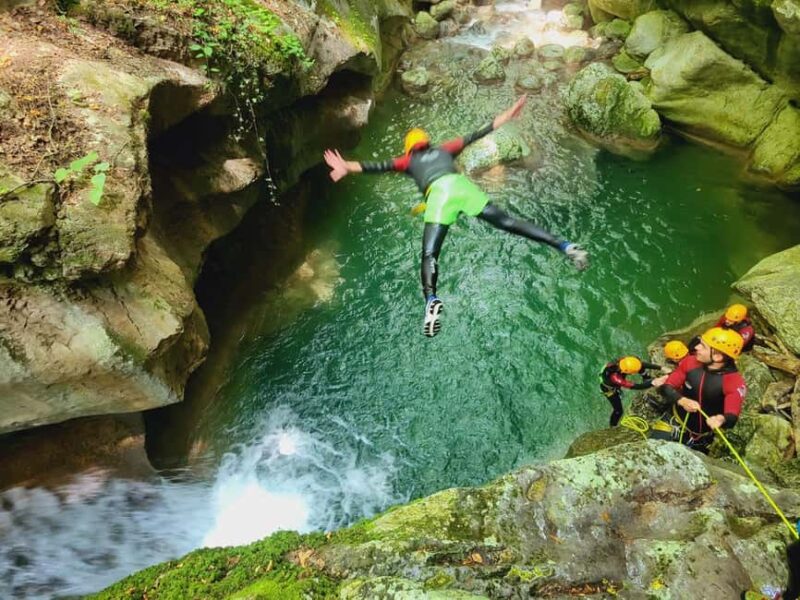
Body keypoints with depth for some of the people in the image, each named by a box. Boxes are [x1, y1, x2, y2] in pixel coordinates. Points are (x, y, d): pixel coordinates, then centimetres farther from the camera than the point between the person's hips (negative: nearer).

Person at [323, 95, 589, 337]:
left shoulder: (409, 160, 30)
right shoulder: (444, 149, 35)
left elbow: (380, 165, 21)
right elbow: (475, 135, 37)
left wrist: (347, 167, 20)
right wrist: (507, 116, 44)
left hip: (438, 193, -3)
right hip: (462, 185, 3)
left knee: (429, 255, -10)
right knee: (508, 222, 4)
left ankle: (431, 301, -36)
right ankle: (563, 245, -6)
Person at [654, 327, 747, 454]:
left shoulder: (734, 382, -24)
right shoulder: (690, 362, -15)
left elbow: (732, 418, -34)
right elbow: (666, 387, -14)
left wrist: (721, 419, -59)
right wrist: (682, 400, -35)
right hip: (677, 425, 1)